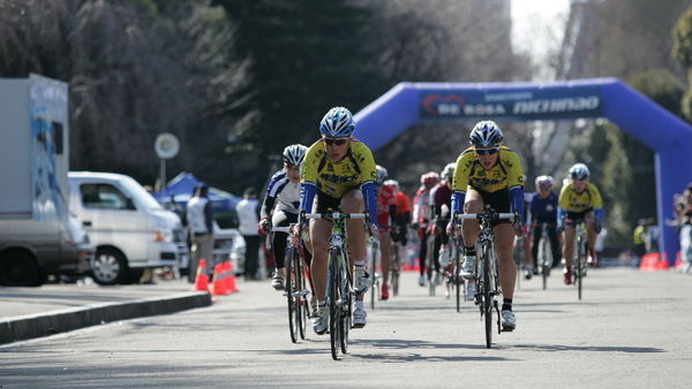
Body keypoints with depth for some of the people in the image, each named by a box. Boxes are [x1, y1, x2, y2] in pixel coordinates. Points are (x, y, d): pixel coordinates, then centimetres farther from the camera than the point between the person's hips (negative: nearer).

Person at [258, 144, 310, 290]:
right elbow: (267, 205, -30)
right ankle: (279, 271, -22)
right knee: (279, 231, -35)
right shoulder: (278, 180, -27)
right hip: (284, 212, 0)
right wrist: (264, 219, -52)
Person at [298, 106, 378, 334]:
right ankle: (322, 308, -1)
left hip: (352, 194, -1)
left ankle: (360, 272, -27)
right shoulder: (314, 153, -28)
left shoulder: (361, 153, -30)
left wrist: (372, 222, -49)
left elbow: (369, 188, -37)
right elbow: (307, 188, -33)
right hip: (325, 198, 1)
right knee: (318, 248, -18)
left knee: (351, 204, -38)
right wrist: (302, 220, -46)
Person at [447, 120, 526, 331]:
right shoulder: (466, 159, -30)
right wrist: (454, 219, -49)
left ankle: (507, 308, -8)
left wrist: (518, 218, -51)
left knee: (505, 254, -12)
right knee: (472, 206, -38)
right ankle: (469, 256, -18)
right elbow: (458, 192, -35)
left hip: (502, 197, -1)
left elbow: (517, 191, -37)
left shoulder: (510, 159, -31)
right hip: (477, 192, 1)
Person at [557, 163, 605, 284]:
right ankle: (568, 269, 14)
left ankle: (591, 252, -18)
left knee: (591, 222, -35)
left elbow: (598, 209, -28)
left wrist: (598, 223, -42)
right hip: (571, 213, 1)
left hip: (587, 211, 0)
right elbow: (561, 209, -24)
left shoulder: (592, 190, -29)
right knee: (568, 242, -9)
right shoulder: (567, 190, -29)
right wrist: (560, 223, -37)